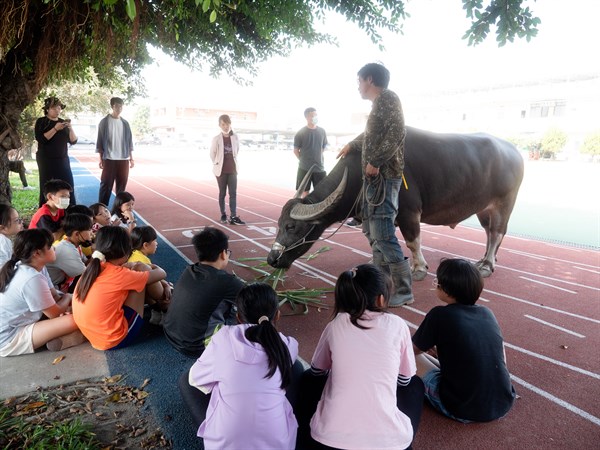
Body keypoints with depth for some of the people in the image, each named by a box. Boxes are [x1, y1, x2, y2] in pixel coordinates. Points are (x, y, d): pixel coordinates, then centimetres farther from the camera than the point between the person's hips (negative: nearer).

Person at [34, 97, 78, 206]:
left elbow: (73, 141, 5)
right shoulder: (41, 122, -1)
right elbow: (40, 139, -15)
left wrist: (70, 128, -12)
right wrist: (55, 129, -21)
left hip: (63, 159, 4)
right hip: (46, 160, -3)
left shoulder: (63, 122, 11)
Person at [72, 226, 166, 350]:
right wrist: (156, 267, 16)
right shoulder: (119, 275, -18)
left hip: (93, 335, 8)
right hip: (115, 340, -8)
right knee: (140, 269, -1)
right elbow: (161, 274, -4)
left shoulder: (93, 268, 0)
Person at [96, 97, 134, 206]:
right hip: (109, 159, -3)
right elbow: (100, 141, -1)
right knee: (106, 184, -2)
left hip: (124, 159, 4)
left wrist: (131, 158, 8)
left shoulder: (125, 123, 10)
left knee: (122, 185, 7)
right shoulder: (104, 122, -1)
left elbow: (129, 141, 12)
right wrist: (101, 159, -6)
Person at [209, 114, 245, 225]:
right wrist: (217, 164, 4)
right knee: (222, 193, 8)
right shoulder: (216, 139, -9)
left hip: (233, 170, 2)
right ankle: (223, 215, 21)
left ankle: (234, 217, 0)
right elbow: (212, 154, 0)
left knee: (233, 193, -1)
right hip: (221, 170, -2)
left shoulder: (235, 137, -1)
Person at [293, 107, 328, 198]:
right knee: (305, 192, 5)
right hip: (304, 168, -3)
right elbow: (295, 150, 0)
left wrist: (317, 159, 9)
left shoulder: (322, 131, 3)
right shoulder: (300, 133, -7)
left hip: (319, 167, 3)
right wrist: (304, 160, 0)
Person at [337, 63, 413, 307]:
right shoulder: (379, 104, 22)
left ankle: (403, 291, -2)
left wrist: (376, 161, -22)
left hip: (383, 176, -10)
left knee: (383, 233, -11)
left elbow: (397, 131, -21)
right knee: (374, 232, 13)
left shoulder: (387, 97, -6)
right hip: (374, 177, 10)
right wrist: (351, 145, 55)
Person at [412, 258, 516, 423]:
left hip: (464, 411, -6)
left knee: (412, 358, 9)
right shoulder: (487, 313, 0)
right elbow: (502, 359, 12)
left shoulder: (439, 315, -15)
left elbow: (412, 350, 0)